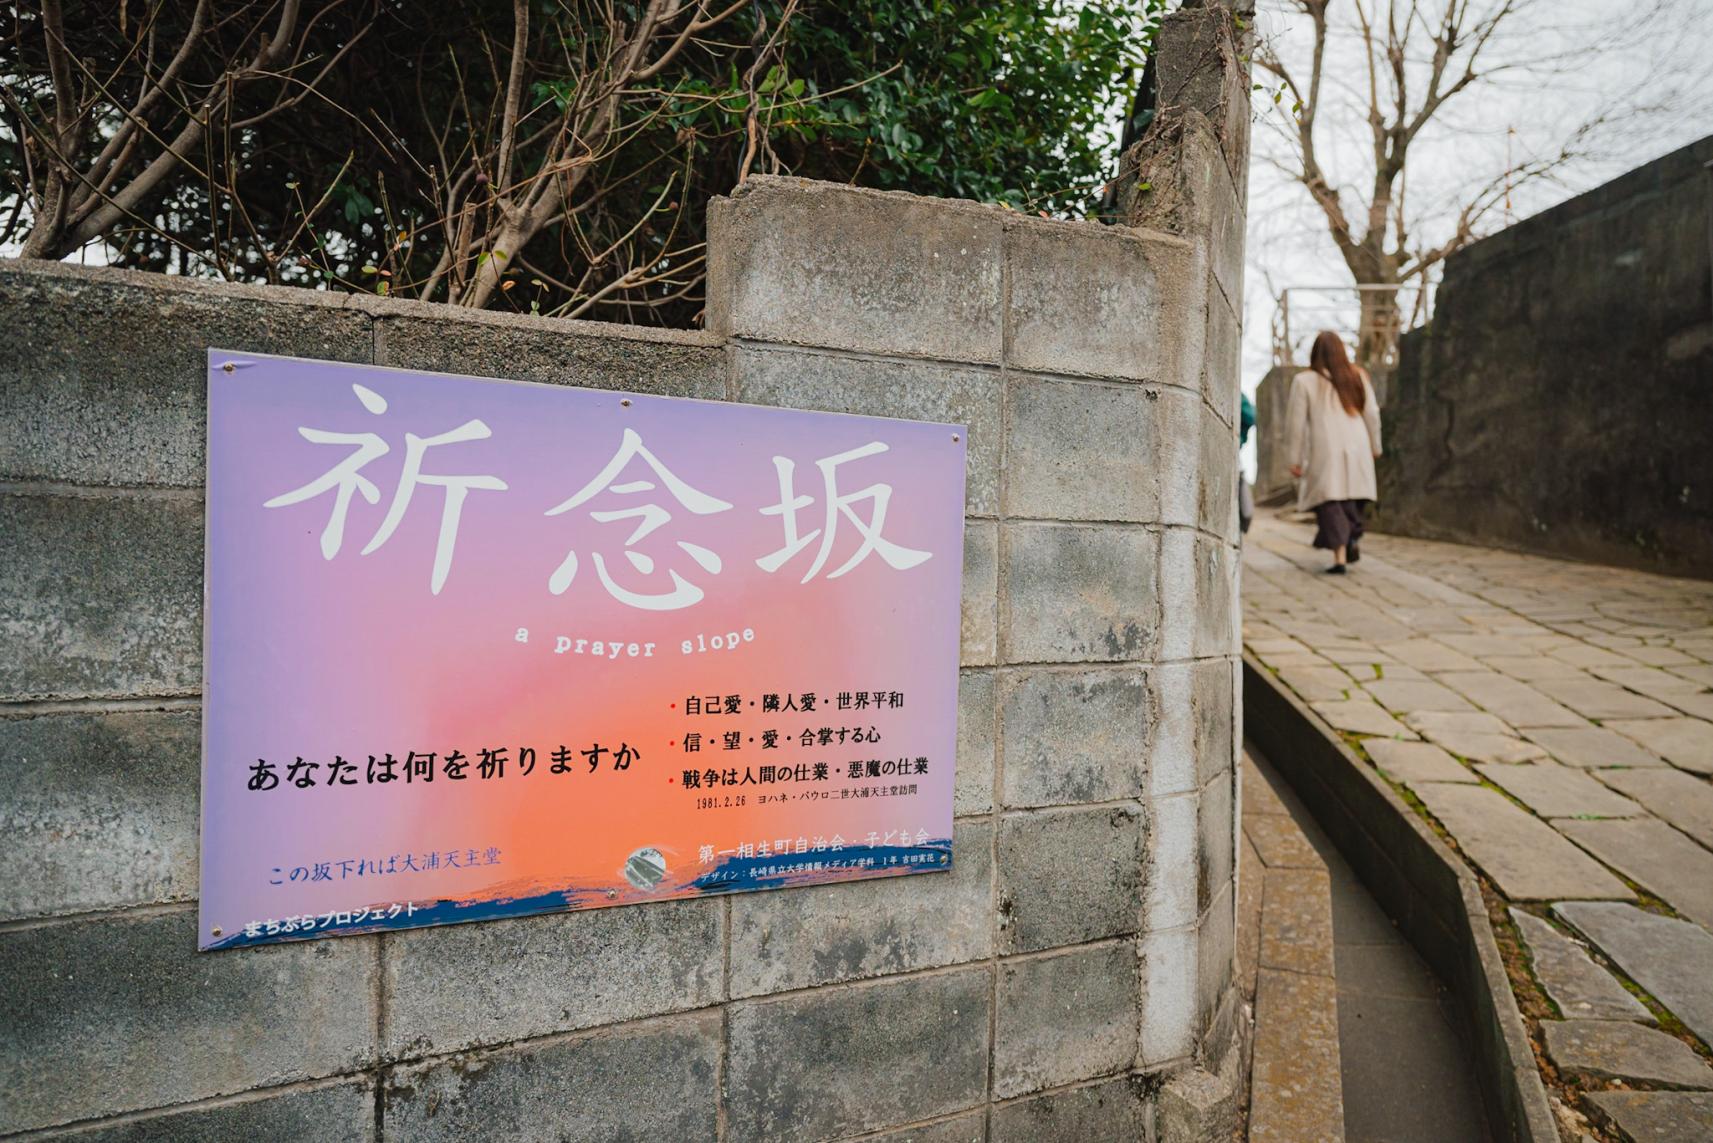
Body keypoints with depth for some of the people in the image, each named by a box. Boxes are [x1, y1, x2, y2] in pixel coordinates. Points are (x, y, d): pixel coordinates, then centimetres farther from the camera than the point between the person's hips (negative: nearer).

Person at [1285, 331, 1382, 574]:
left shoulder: (1304, 381, -2)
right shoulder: (1358, 376, 8)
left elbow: (1296, 422, -2)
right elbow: (1372, 414, 10)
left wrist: (1295, 458, 3)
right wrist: (1375, 446, 21)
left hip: (1324, 449, -3)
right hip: (1357, 447, 3)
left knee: (1329, 501, -1)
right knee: (1352, 497, 19)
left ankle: (1340, 555, -10)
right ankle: (1354, 539, 8)